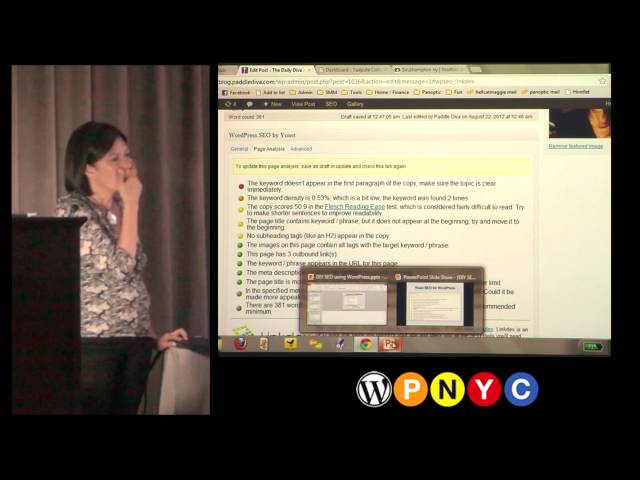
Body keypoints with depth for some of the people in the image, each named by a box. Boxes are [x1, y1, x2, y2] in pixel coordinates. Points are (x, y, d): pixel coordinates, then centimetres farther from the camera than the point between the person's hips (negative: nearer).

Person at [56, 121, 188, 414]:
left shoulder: (120, 209, 13)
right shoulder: (73, 210, -9)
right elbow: (119, 267, -20)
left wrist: (153, 337, 14)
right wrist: (132, 203, -14)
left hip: (135, 343, 7)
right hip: (92, 343, -7)